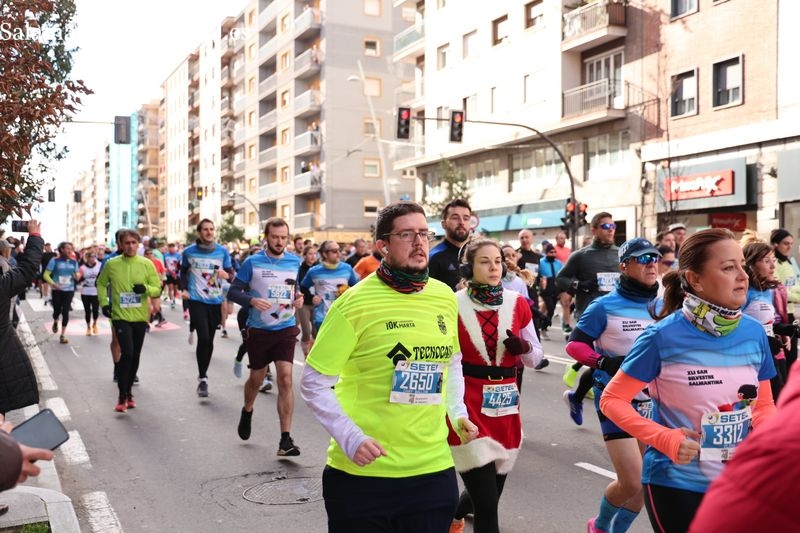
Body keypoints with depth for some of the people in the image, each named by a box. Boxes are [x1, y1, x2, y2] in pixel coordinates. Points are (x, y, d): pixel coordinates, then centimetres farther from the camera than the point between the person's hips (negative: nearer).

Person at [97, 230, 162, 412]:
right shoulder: (111, 264, -3)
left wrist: (145, 288, -20)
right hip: (120, 316, -2)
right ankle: (122, 396, -1)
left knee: (135, 356, 12)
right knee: (127, 353, -15)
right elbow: (101, 284, 11)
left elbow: (158, 289, 0)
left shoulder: (147, 264, -2)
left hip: (140, 317, 2)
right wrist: (104, 303, -2)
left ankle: (128, 392, 29)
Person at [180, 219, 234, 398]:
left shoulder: (222, 251, -1)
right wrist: (184, 289, 2)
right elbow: (183, 272, 15)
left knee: (209, 340, 12)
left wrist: (226, 274, -20)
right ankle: (202, 379, -3)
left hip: (216, 301, 3)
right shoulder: (189, 252, -1)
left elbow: (232, 273, 3)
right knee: (204, 338, -16)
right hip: (196, 300, -2)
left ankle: (203, 376, 31)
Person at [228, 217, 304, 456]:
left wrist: (298, 297, -3)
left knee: (285, 378, -11)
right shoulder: (253, 262, -7)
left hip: (286, 329, 1)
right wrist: (253, 300, -23)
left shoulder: (295, 262, 2)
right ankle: (247, 412, 47)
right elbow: (233, 292, -5)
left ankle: (286, 439, -7)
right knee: (257, 378, 14)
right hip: (259, 330, -1)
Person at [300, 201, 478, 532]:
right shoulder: (356, 303, -13)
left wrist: (457, 412, 7)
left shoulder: (445, 297, 3)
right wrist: (350, 437, -17)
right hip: (362, 472, -4)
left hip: (433, 469, 5)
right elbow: (313, 383, -9)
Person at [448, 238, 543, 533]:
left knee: (490, 494, 19)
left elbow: (536, 356, 8)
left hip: (506, 404, 5)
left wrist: (523, 348, -13)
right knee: (487, 504, -10)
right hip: (467, 405, -4)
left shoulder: (518, 303, 1)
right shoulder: (454, 305, -8)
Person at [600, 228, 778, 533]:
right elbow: (612, 400, -11)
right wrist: (666, 439, -22)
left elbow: (763, 404, 9)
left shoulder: (754, 333, -3)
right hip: (675, 483, -4)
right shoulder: (663, 337, -17)